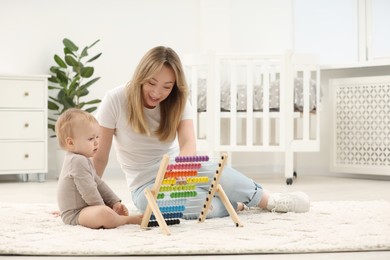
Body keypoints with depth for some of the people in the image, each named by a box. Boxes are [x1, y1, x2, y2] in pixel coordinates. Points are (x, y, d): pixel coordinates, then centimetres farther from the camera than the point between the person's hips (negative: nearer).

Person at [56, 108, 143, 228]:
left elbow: (99, 184, 18)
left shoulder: (82, 160, 18)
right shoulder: (78, 161, -18)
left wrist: (115, 202, 9)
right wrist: (102, 208, -12)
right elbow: (88, 191, -22)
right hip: (74, 215, -12)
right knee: (104, 214, -37)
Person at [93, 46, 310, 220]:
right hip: (146, 184, -3)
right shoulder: (115, 101, -16)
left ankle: (267, 199, -15)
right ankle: (237, 204, -9)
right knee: (209, 206, -34)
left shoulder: (178, 102, -7)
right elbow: (100, 157, -12)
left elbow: (188, 144, -24)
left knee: (215, 173, -34)